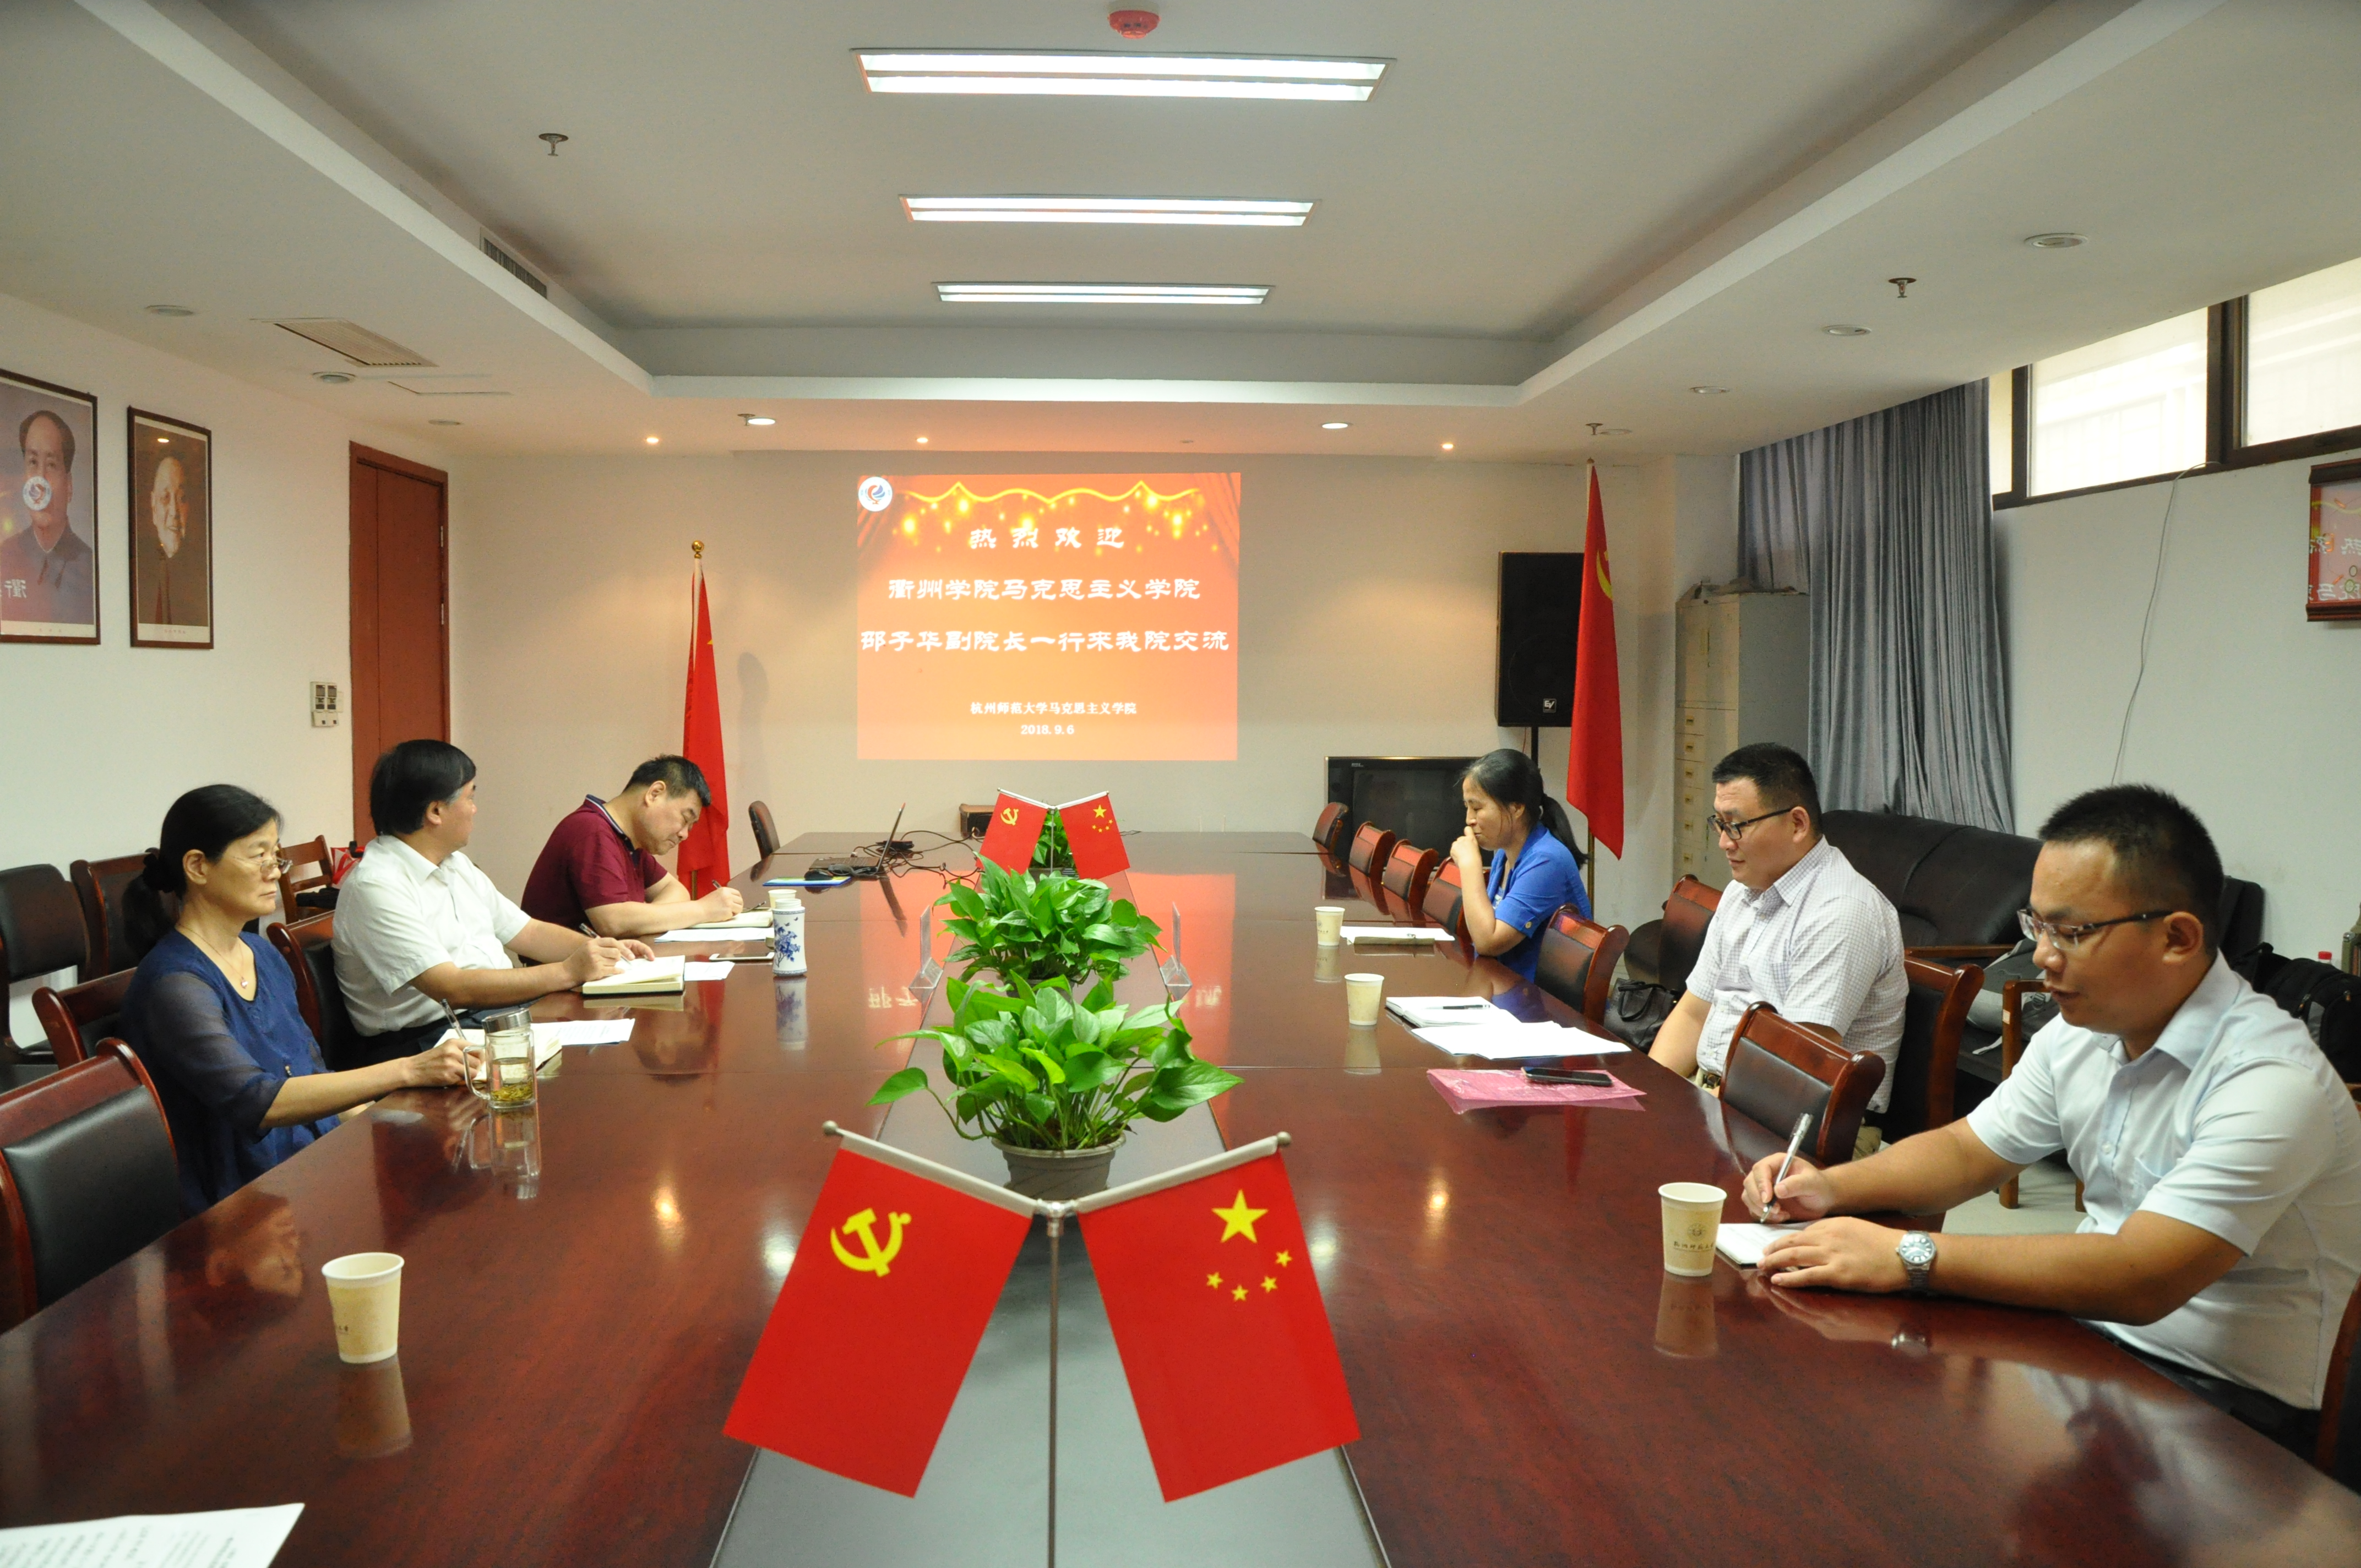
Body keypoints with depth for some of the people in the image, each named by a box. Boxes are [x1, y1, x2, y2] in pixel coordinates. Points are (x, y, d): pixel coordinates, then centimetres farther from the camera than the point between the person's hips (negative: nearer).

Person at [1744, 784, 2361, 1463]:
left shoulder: (2271, 1080, -24)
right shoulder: (2079, 1033, 3)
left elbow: (2139, 1280, -32)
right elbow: (1966, 1153, 13)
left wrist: (1908, 1256, -33)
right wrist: (1833, 1188, -6)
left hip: (2226, 1394, -7)